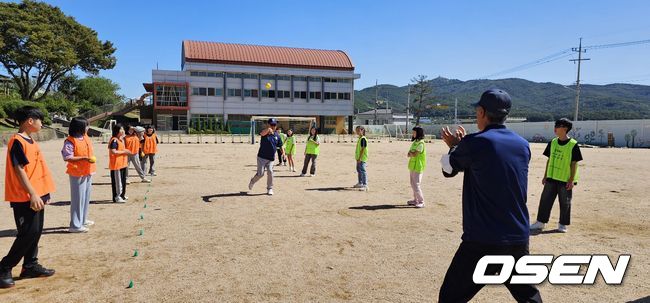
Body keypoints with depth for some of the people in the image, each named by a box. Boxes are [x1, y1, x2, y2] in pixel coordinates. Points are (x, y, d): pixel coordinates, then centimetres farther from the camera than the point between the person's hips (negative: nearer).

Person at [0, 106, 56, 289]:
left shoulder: (31, 141, 14)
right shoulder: (17, 141, -14)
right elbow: (19, 170, -19)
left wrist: (43, 193, 19)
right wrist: (32, 194, -22)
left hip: (37, 196, 9)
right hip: (25, 198, -9)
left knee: (35, 232, 12)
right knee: (28, 233, -6)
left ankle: (30, 267, 22)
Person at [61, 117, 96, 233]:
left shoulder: (86, 137, 9)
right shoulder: (70, 141, -16)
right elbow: (67, 157, -22)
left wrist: (91, 159, 12)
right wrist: (84, 158, -27)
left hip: (88, 172, 8)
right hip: (77, 173, -8)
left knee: (86, 197, 17)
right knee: (78, 198, -4)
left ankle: (83, 220, 30)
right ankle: (75, 225, 3)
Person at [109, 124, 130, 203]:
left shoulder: (121, 139, 15)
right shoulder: (114, 140, -15)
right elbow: (113, 151, -24)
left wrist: (126, 151, 7)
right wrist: (124, 152, -17)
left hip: (123, 163, 10)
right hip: (116, 164, -10)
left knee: (123, 180, 17)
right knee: (117, 181, -3)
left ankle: (122, 195, 28)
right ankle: (116, 197, 4)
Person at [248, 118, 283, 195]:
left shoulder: (277, 136, 6)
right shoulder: (265, 133, -6)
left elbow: (280, 145, 13)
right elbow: (262, 133, -31)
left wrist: (283, 152, -6)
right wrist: (268, 129, -51)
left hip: (271, 159, 3)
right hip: (262, 157, -3)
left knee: (270, 172, -11)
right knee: (260, 174, -3)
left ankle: (270, 189, 6)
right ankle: (252, 181, 29)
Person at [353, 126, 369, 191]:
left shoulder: (363, 139, -16)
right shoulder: (359, 138, 14)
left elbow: (363, 149, -20)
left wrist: (360, 158, -22)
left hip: (362, 158, -10)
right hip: (359, 158, 10)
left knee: (363, 171, -11)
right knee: (359, 170, 19)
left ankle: (365, 185, -11)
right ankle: (360, 183, 31)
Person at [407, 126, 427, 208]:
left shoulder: (421, 143, -16)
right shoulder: (415, 142, 13)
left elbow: (415, 154, -22)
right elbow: (410, 154, 14)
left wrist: (410, 153, -2)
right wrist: (410, 154, -9)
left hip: (418, 167, -9)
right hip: (412, 166, 9)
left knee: (416, 185, -8)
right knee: (413, 184, 15)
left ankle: (421, 202, 1)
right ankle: (415, 200, 25)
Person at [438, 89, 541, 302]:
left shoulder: (474, 143, -11)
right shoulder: (523, 145, 7)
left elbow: (448, 169, 5)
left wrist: (454, 146, 24)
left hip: (482, 241, -6)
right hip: (519, 239, 6)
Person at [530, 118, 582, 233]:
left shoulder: (573, 145, -10)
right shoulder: (553, 142, 5)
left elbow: (574, 164, -9)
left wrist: (572, 180, -12)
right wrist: (545, 175, 11)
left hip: (565, 180, -5)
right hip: (551, 178, 5)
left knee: (565, 203, 7)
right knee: (545, 200, 6)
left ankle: (563, 224, 21)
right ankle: (541, 222, 14)